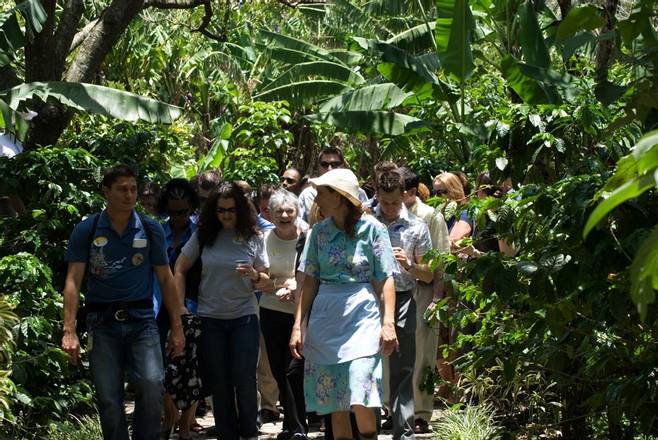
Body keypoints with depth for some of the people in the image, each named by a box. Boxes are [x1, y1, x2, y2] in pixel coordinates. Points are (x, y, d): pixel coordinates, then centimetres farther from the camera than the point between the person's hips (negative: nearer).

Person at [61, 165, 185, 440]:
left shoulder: (151, 229, 4)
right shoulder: (86, 231, 1)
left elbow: (165, 279, 8)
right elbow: (73, 281, -3)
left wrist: (176, 327, 4)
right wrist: (69, 331, -12)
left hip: (142, 321, 0)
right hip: (103, 324, 0)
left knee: (152, 386, -18)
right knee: (108, 399, 2)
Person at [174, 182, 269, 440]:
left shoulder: (253, 238, 0)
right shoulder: (203, 236, -1)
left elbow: (266, 281, 4)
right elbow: (180, 270, 5)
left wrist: (254, 275, -19)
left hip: (244, 316, -1)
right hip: (210, 319, 1)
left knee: (245, 381, -6)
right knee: (219, 384, 6)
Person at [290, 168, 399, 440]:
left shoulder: (371, 228, -3)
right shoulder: (320, 231, 7)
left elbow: (386, 280, -4)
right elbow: (310, 282, 9)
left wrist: (388, 322, -13)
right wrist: (298, 326, 5)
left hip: (362, 318, -4)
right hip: (326, 318, 4)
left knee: (360, 400, -14)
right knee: (334, 404, 6)